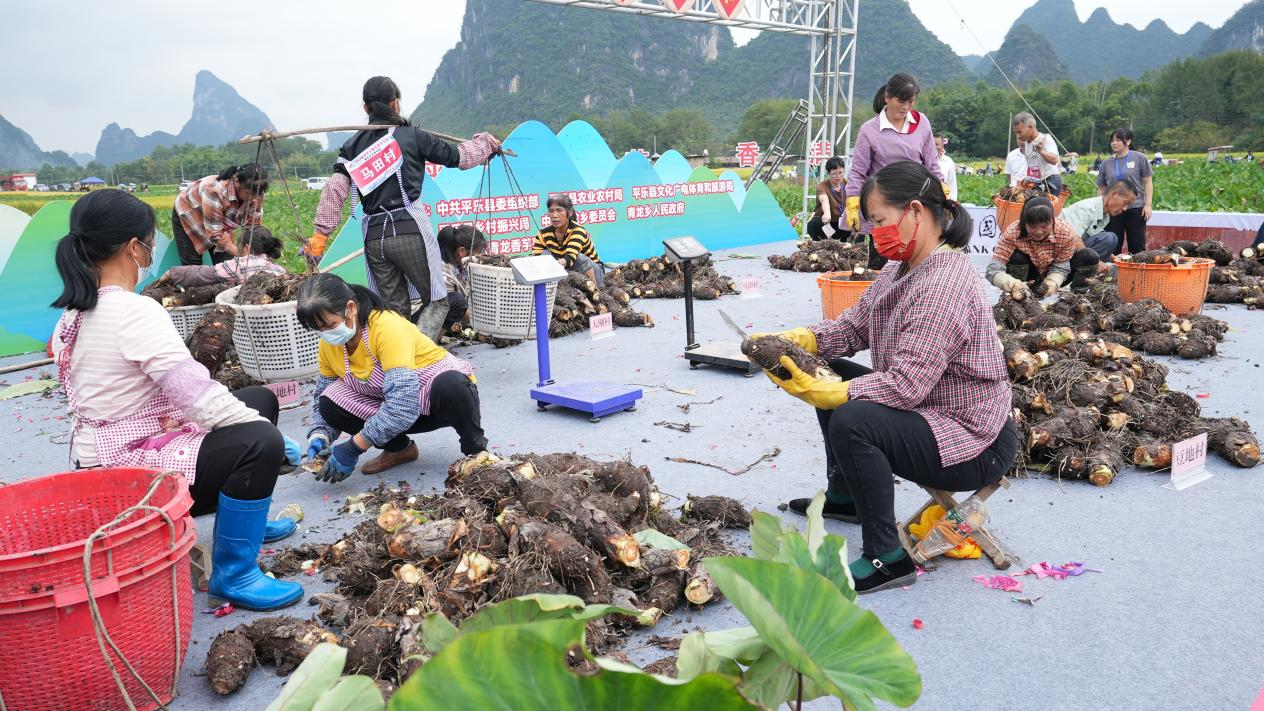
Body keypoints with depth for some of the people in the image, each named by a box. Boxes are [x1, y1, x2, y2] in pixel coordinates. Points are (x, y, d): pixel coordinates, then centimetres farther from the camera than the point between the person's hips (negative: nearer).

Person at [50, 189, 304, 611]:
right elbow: (199, 396, -27)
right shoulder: (135, 312, -23)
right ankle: (232, 573, -10)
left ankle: (243, 521, 32)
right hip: (128, 473, -10)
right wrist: (271, 433, -13)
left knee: (260, 399, 16)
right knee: (260, 443, -25)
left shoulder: (75, 313, 6)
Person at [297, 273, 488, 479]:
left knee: (449, 386, -41)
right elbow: (322, 393, 6)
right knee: (331, 401, -16)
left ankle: (475, 449, -13)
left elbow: (403, 403, -36)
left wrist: (352, 450, -32)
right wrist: (319, 437, -14)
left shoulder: (387, 327, -29)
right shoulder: (329, 344, -6)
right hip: (397, 411, 7)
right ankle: (399, 449, 4)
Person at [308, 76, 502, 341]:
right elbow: (457, 157, 10)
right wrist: (487, 142, 27)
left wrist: (319, 235, 2)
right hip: (410, 229, -4)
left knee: (396, 310, 12)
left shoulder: (352, 146, 11)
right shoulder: (411, 136, 1)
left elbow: (334, 190, 1)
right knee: (436, 300, 5)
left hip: (374, 237, 4)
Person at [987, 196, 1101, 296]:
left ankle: (1078, 293, 1)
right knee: (1017, 258, -34)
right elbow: (993, 270, -35)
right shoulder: (1013, 233, -30)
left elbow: (1060, 268, -20)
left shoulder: (1066, 233, -26)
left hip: (1051, 277, 2)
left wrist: (1051, 284, -42)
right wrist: (1014, 285, -53)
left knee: (1090, 257, -20)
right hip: (1027, 278, -1)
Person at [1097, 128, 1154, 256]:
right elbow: (1101, 188, 13)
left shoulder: (1139, 158, 1)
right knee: (1112, 247, 5)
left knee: (1137, 246, 2)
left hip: (1135, 208, -3)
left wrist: (1148, 204, -6)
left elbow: (1148, 182, 1)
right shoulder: (1107, 163, 9)